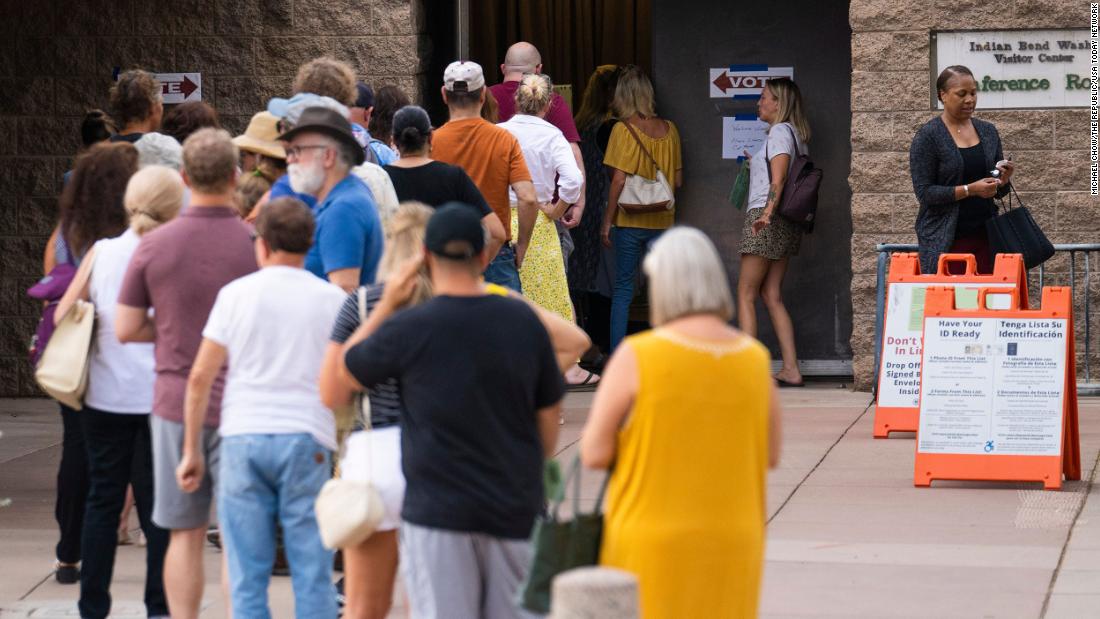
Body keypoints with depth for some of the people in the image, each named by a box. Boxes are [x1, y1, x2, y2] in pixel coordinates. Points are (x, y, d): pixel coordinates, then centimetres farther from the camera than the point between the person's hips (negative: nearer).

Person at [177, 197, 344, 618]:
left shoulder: (236, 294, 4)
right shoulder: (331, 299, 5)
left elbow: (200, 377, 3)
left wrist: (191, 452, 9)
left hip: (243, 437, 0)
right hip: (306, 439, 0)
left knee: (247, 575, 4)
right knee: (312, 574, 2)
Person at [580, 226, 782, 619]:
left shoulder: (635, 357, -13)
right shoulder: (756, 359, 0)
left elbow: (594, 454, -11)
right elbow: (770, 454, 9)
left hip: (652, 544, -4)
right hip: (732, 544, 4)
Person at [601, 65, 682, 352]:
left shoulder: (623, 129, -10)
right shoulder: (669, 129, 3)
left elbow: (619, 181, -12)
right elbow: (678, 181, 7)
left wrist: (607, 222, -5)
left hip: (630, 221, -3)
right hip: (662, 221, 4)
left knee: (623, 288, 3)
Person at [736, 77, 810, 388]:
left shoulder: (780, 131, -8)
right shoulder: (795, 134, 19)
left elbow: (778, 179, -20)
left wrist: (767, 213, -30)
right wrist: (757, 165, 33)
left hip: (766, 221, -9)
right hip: (786, 223, 9)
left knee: (746, 294, -5)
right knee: (772, 295, 7)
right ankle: (790, 369, 1)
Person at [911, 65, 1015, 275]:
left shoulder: (988, 131, 12)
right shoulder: (927, 137, -3)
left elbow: (999, 191, 17)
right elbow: (924, 192, -10)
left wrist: (1004, 180, -5)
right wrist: (969, 189, -19)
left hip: (984, 236, 4)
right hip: (945, 240, -4)